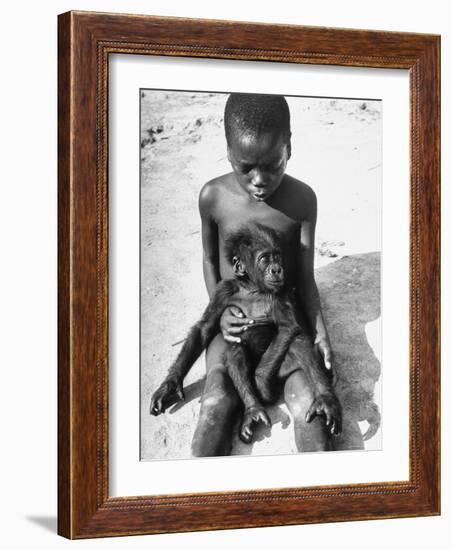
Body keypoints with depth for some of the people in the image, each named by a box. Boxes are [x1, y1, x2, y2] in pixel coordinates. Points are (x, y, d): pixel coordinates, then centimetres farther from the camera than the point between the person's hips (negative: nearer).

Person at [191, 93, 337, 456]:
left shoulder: (302, 200, -13)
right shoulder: (213, 196, -12)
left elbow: (305, 277, -6)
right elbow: (210, 259, 5)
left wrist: (320, 331, -18)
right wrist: (219, 309, -10)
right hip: (233, 315, 0)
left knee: (307, 403, -22)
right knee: (216, 401, -22)